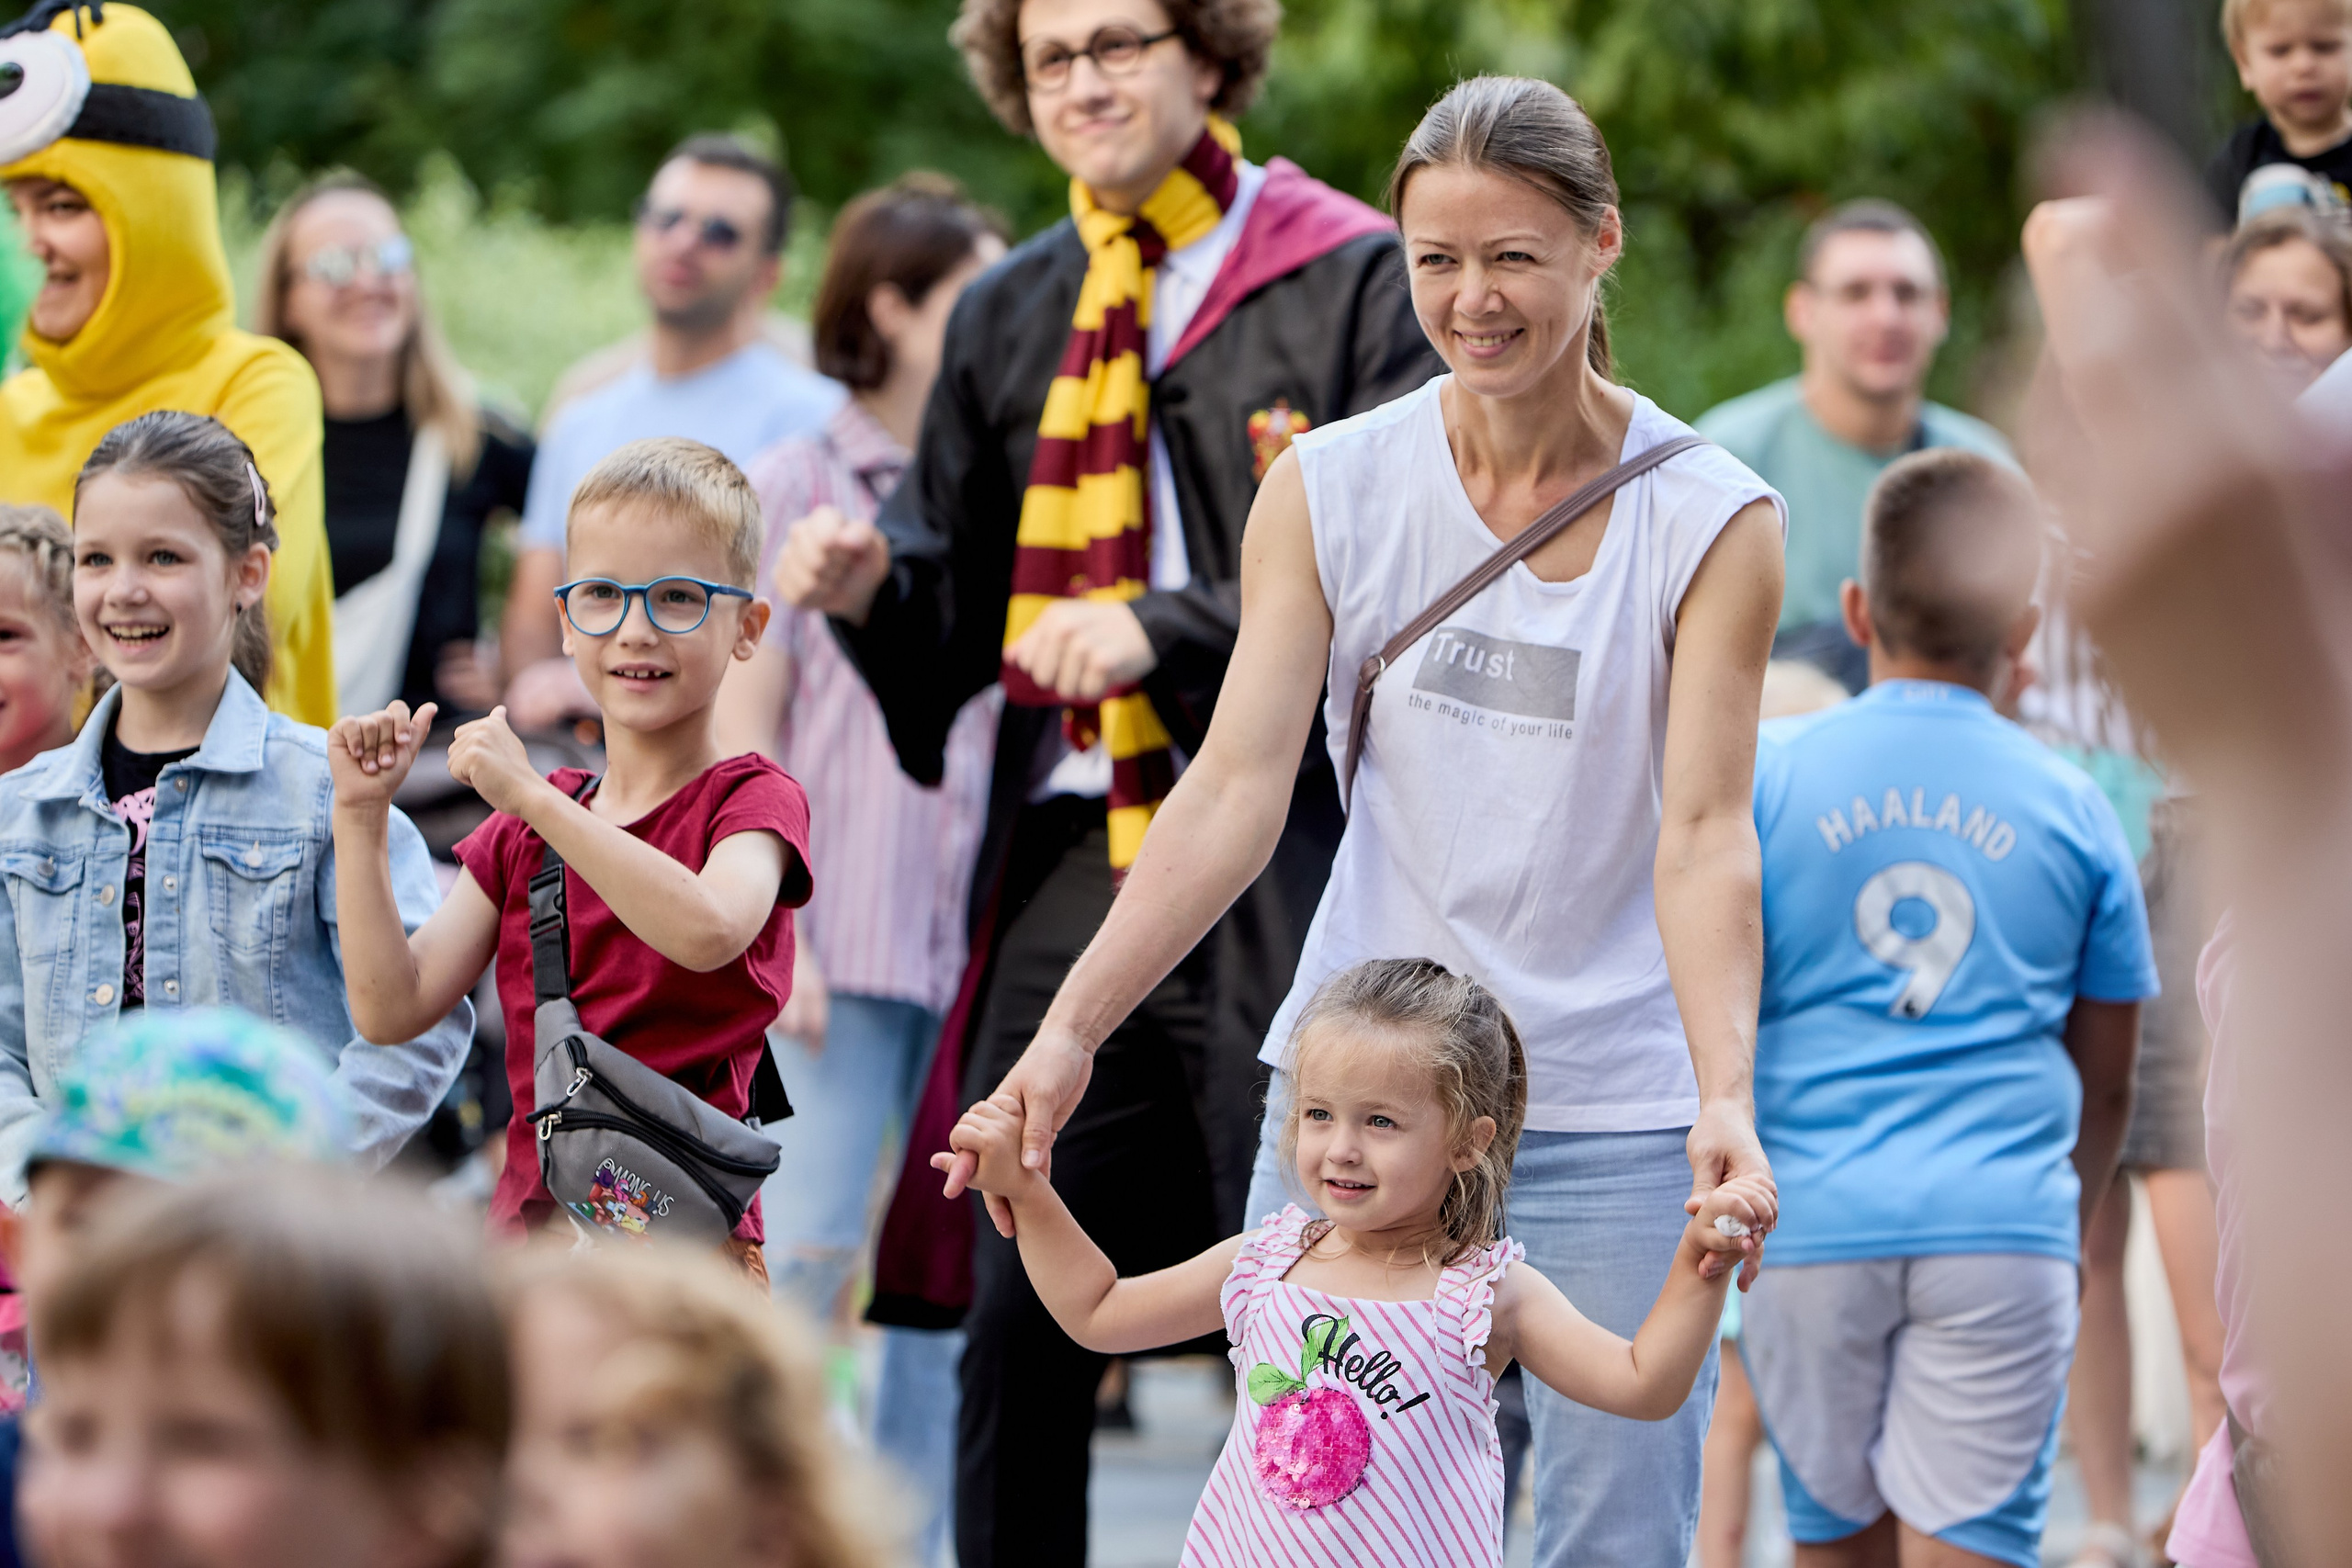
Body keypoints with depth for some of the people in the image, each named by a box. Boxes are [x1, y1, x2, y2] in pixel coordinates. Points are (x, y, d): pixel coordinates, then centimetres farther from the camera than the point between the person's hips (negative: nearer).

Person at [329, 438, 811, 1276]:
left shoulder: (753, 799, 1)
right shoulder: (520, 828, 18)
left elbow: (709, 931, -23)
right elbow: (392, 1008, 8)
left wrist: (531, 796, -20)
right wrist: (361, 819, 0)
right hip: (526, 1220, 4)